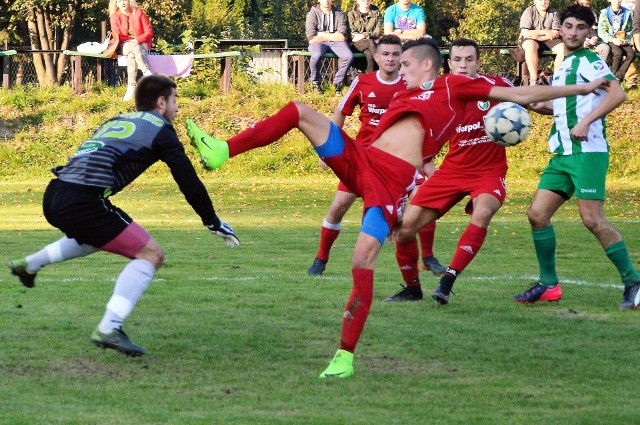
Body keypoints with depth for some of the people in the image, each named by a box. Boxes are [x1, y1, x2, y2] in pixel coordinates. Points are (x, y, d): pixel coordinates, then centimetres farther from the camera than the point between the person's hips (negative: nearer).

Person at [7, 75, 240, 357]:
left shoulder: (117, 121, 28)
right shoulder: (160, 129, 6)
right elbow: (188, 181, 4)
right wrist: (213, 223, 11)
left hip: (54, 196, 9)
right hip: (82, 201, -9)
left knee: (98, 234, 39)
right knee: (150, 254, -3)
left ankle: (30, 264, 43)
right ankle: (109, 328, -15)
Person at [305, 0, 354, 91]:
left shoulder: (339, 14, 8)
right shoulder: (312, 14, 2)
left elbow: (342, 36, -5)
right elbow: (311, 37, -10)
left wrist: (322, 35, -7)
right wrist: (332, 36, -3)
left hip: (336, 43, 2)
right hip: (318, 43, -2)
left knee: (349, 56, -28)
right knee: (316, 55, -37)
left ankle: (337, 82, -6)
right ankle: (315, 83, -12)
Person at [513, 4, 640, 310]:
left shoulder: (589, 61, -5)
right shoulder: (563, 66, 20)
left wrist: (586, 122, -26)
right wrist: (541, 106, 13)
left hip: (587, 151, -9)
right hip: (562, 153, 9)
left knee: (592, 219, -13)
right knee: (537, 213, 2)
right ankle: (549, 285, 9)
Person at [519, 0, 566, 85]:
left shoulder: (554, 13, -2)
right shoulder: (528, 12, -10)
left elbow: (556, 34, -8)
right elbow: (525, 33, -18)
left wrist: (538, 37, -19)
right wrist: (545, 32, -15)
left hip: (548, 40, 3)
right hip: (530, 40, -3)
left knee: (563, 49, -23)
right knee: (530, 46, -38)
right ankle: (533, 80, -38)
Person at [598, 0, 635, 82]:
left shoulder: (627, 13, 7)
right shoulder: (604, 13, -1)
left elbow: (629, 31, 13)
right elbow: (601, 32, -5)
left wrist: (626, 41, -6)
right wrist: (613, 40, -18)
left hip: (622, 41, 3)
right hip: (609, 41, -3)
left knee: (631, 53, -27)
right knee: (618, 52, -34)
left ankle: (617, 77, -21)